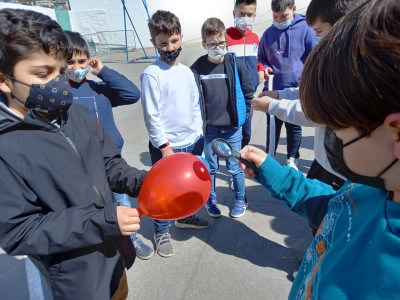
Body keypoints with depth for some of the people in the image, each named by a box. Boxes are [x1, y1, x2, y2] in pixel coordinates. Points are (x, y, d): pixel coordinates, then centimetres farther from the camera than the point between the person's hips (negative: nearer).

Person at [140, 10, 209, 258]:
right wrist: (164, 146, -16)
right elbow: (151, 116, -15)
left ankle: (185, 216, 46)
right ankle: (162, 233, 27)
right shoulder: (151, 75, -13)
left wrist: (199, 135, 8)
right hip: (166, 146, -6)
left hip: (191, 142, 6)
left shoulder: (187, 72, 6)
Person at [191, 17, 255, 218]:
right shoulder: (196, 69, -8)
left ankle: (240, 199, 33)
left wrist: (242, 115, 2)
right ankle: (211, 200, 34)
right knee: (210, 167, 14)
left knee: (234, 167, 11)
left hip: (232, 127, 0)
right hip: (208, 128, 1)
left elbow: (249, 92, 2)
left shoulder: (236, 65, -7)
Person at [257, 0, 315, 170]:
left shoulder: (306, 29, -6)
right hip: (272, 90, 2)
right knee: (272, 126, 12)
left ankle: (292, 159, 30)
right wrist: (264, 67, -7)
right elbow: (261, 58, 14)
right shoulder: (268, 33, 3)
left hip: (296, 91, -2)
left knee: (294, 127, 11)